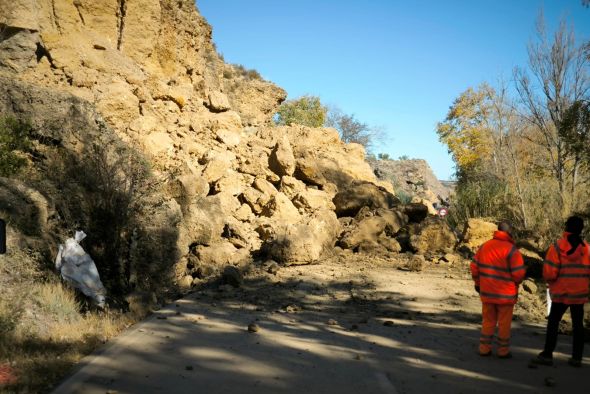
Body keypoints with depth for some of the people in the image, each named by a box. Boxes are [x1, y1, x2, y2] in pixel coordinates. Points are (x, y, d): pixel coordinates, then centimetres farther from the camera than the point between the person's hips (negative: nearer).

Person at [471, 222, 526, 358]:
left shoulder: (485, 246, 2)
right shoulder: (511, 250, -15)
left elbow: (474, 266, 6)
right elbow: (518, 273, -16)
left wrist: (478, 283, 19)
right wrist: (517, 282, 6)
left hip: (487, 292, 4)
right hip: (506, 294, -4)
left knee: (488, 320, 14)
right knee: (504, 323, 8)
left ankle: (484, 348, 17)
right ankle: (503, 350, 16)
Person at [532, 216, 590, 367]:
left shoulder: (557, 246, -12)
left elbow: (549, 272, -16)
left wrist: (551, 281, 5)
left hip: (560, 293, -2)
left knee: (553, 322, 7)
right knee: (578, 324, 12)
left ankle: (547, 354, 6)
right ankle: (576, 357, 15)